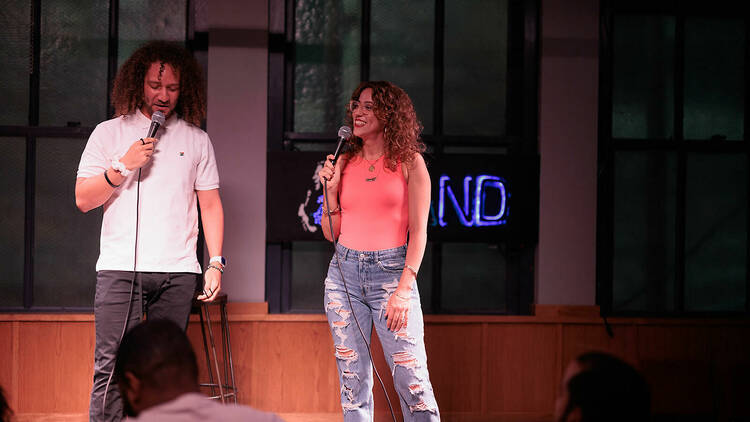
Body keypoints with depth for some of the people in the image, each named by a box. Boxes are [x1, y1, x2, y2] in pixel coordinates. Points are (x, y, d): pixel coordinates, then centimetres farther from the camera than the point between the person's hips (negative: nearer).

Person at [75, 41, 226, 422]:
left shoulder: (197, 140, 13)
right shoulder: (109, 133, 9)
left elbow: (210, 205, 13)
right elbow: (83, 199, 5)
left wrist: (216, 263, 4)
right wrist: (123, 166, -9)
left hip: (178, 272, 2)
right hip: (120, 267, -2)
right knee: (111, 367, -10)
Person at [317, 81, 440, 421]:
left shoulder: (409, 163, 2)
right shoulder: (345, 163, 12)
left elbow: (418, 231, -2)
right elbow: (331, 233, 15)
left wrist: (404, 288, -11)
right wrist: (331, 189, 0)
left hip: (391, 271, -4)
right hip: (344, 272, 4)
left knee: (413, 381, -10)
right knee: (352, 381, 3)